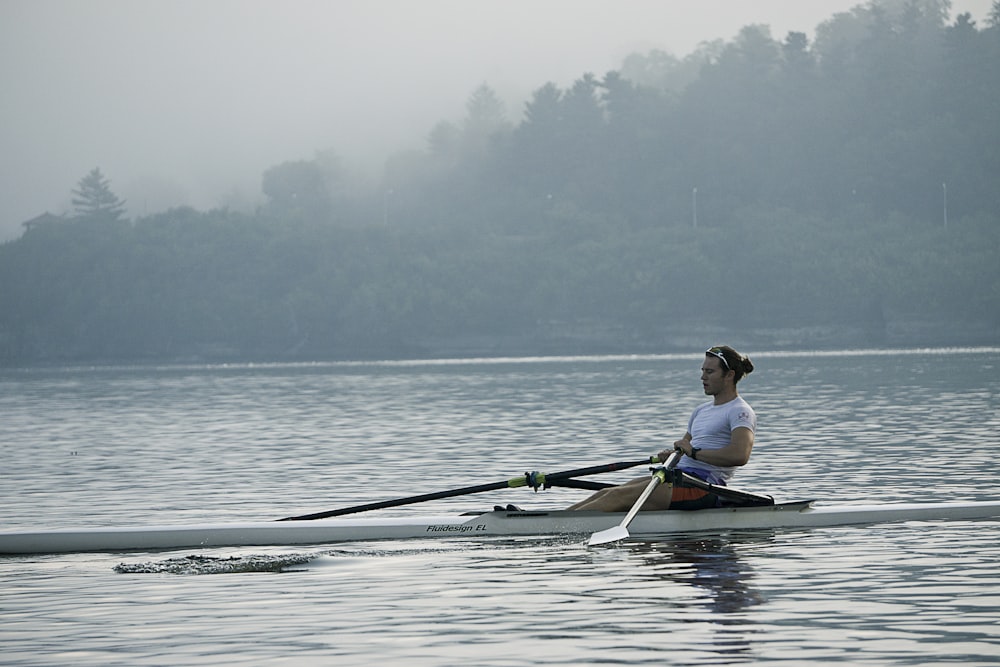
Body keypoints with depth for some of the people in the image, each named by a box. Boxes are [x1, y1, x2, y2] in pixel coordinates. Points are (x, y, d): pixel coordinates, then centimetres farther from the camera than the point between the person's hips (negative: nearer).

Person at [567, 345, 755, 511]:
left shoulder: (740, 412, -5)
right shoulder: (702, 410, 25)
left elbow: (740, 455, -23)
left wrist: (695, 452, -20)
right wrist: (670, 454, 3)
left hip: (702, 486, -9)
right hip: (679, 475, 9)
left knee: (620, 496, -19)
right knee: (605, 493, -4)